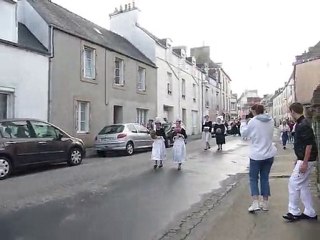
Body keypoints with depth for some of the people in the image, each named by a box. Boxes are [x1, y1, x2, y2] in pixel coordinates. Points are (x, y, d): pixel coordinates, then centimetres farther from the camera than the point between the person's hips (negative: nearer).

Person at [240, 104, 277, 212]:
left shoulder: (253, 121, -14)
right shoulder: (270, 120, 4)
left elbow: (244, 133, -3)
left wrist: (244, 121, 8)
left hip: (257, 155, -5)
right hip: (269, 154, 5)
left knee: (253, 178, 7)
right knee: (265, 178, 15)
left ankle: (255, 203, -4)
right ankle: (265, 203, 20)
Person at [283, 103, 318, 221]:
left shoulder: (303, 125, -19)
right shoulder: (300, 124, 11)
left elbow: (309, 144, -23)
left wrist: (304, 163, -23)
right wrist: (299, 159, 22)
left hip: (306, 160, -10)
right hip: (303, 159, 10)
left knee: (293, 183, -4)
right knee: (303, 186, 15)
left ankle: (294, 212, 7)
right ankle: (310, 213, 23)